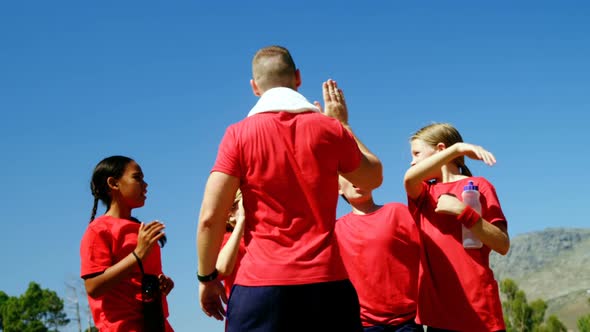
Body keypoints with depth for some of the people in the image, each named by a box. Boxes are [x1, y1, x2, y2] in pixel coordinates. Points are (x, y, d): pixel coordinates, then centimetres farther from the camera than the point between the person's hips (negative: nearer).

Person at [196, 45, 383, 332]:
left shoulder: (239, 134, 0)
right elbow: (373, 177, 23)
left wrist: (207, 277, 8)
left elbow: (210, 218, -4)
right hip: (327, 283, 2)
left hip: (261, 285, -2)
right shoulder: (329, 129, 5)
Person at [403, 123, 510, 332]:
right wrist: (457, 148, -18)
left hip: (477, 307, -4)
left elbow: (503, 245, -6)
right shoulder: (423, 193, 15)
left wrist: (462, 211, -15)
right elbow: (409, 179, -10)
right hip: (438, 310, 4)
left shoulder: (477, 186, 4)